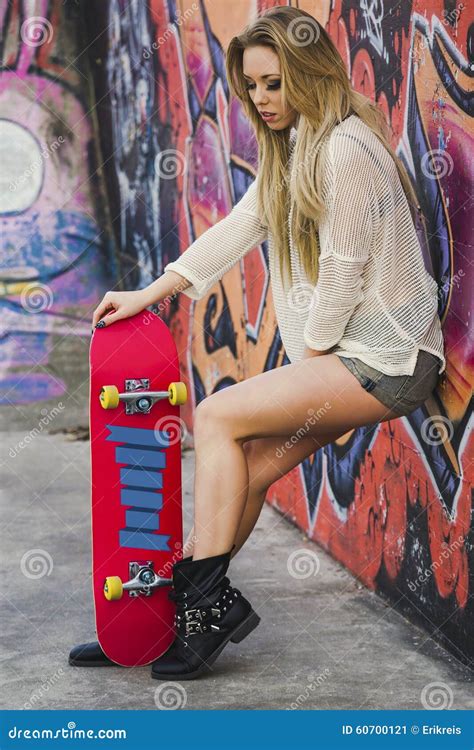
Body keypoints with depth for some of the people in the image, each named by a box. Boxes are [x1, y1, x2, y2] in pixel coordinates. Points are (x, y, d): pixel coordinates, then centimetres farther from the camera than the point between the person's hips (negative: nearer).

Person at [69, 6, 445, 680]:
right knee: (249, 469, 0)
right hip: (343, 354, 9)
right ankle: (170, 609, 5)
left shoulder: (347, 150, -17)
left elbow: (343, 273, -17)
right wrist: (148, 293, 11)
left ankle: (208, 600, -5)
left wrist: (309, 357, -7)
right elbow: (235, 231, 15)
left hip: (385, 358, -9)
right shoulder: (293, 150, 14)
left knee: (220, 416, -12)